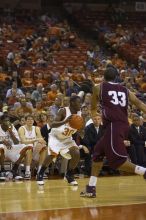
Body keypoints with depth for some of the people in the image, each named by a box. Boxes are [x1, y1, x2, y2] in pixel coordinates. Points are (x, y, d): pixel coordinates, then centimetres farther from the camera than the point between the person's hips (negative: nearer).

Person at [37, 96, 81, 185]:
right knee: (52, 155, -22)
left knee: (77, 154, -14)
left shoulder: (79, 113, -9)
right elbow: (52, 125, -36)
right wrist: (65, 121, -52)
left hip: (67, 138, 5)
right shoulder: (63, 111, -26)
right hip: (56, 136, -5)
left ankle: (69, 175, 7)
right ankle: (40, 174, 1)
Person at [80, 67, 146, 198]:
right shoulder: (125, 90, 20)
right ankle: (91, 189, 19)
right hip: (124, 125, 7)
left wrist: (93, 111, 51)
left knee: (118, 161, -11)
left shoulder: (98, 88, 11)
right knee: (98, 153, 19)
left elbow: (93, 107, 29)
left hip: (113, 125, -7)